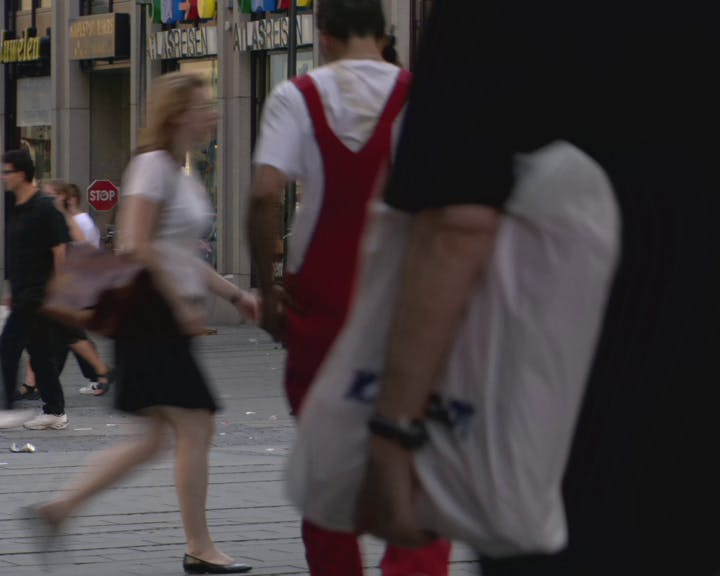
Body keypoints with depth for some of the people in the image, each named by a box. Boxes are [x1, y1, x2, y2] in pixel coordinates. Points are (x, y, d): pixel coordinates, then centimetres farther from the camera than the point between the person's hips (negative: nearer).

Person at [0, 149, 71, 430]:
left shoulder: (43, 209, -13)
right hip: (26, 296, 9)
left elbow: (60, 250, -14)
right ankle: (55, 412, 14)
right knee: (41, 355, 10)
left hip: (37, 298, -9)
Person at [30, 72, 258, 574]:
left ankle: (60, 508, 13)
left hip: (167, 315, 10)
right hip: (154, 313, -10)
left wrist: (234, 294, 18)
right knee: (196, 427, -7)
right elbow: (137, 246, -20)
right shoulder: (154, 165, -11)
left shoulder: (181, 173, 18)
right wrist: (183, 305, -17)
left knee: (154, 439, 10)